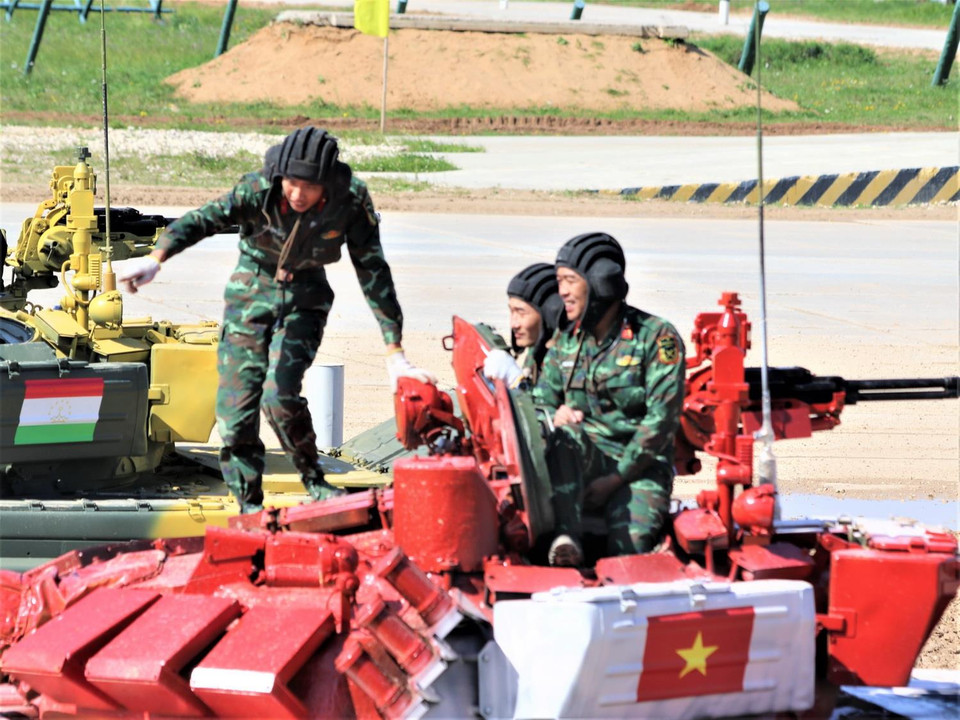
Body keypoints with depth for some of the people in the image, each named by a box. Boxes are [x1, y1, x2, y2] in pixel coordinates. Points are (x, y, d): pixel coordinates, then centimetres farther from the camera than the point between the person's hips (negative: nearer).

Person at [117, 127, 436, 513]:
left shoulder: (351, 202, -23)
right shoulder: (259, 190, -26)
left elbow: (374, 274, -18)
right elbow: (204, 219, -39)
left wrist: (394, 353, -22)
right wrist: (155, 259, -58)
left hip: (304, 297, -1)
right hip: (252, 292, 1)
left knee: (280, 397, -19)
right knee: (235, 405, -6)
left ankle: (314, 481, 5)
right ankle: (249, 507, 10)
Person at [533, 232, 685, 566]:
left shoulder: (657, 338, -7)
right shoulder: (566, 339, 11)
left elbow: (661, 421, -12)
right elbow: (541, 401, 16)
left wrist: (614, 479, -17)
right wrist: (555, 416, -11)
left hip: (639, 467, -4)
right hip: (581, 463, 4)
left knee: (628, 548, -33)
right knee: (565, 435, -34)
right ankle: (567, 539, -47)